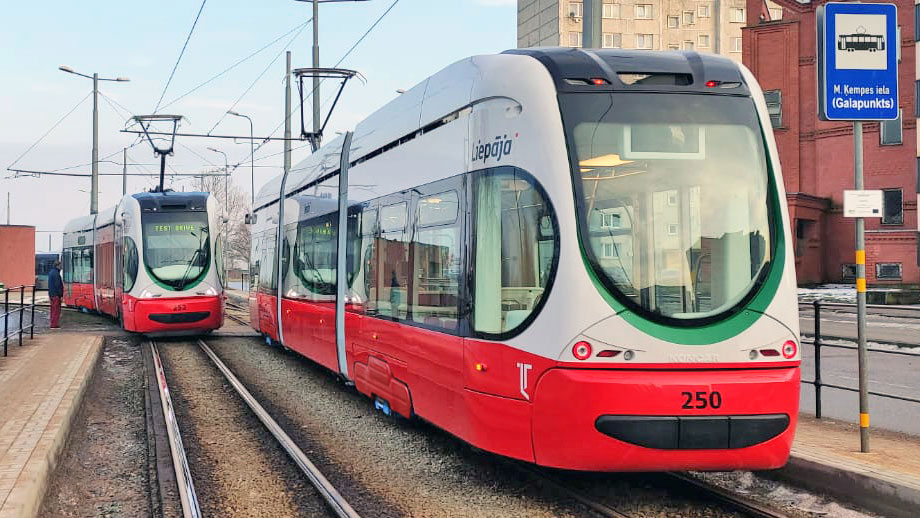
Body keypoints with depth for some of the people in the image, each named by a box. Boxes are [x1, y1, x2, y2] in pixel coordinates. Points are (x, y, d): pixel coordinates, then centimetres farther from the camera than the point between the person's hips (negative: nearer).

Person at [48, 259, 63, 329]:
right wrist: (60, 295, -17)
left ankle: (53, 324, 19)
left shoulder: (51, 272, 15)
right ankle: (54, 325, -5)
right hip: (56, 294, -10)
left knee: (53, 310, 14)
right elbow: (57, 285, -20)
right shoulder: (56, 273, -17)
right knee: (56, 310, -6)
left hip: (51, 294, 10)